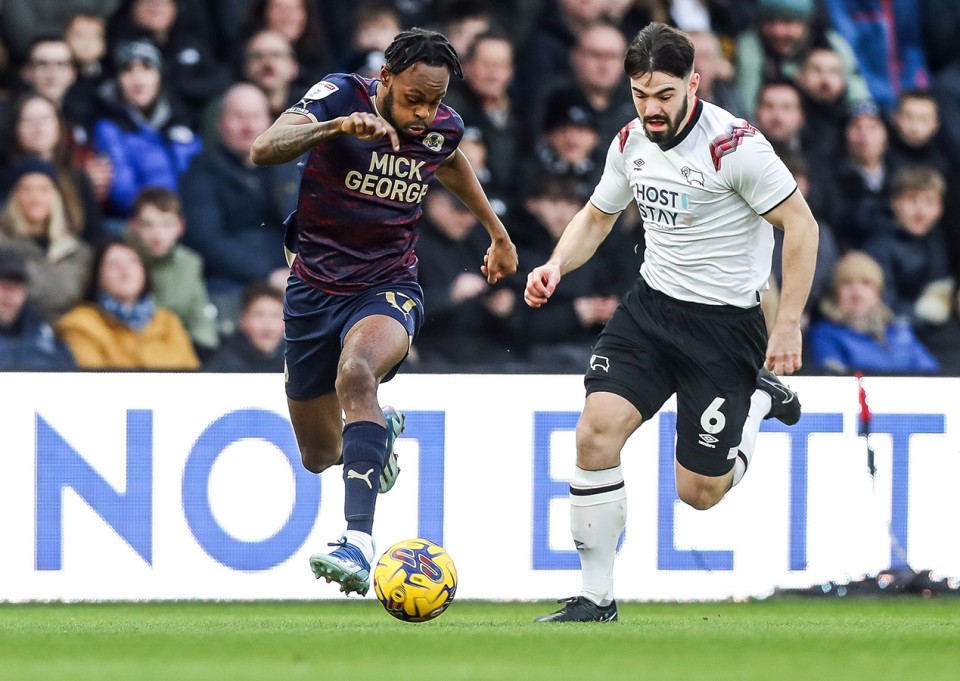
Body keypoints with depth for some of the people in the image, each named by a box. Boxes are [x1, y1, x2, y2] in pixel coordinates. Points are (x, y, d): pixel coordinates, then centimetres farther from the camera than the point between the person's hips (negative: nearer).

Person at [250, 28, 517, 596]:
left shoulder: (443, 127, -4)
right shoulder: (339, 96, -15)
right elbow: (265, 149, -32)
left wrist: (498, 232, 33)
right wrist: (337, 126, -47)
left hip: (388, 289, -1)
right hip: (314, 287, 1)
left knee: (356, 373, -37)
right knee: (321, 458, 12)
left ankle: (360, 541, -47)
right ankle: (382, 428, 51)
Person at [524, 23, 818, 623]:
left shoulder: (735, 145, -19)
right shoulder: (631, 142, 1)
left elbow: (801, 225, -15)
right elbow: (596, 217, 17)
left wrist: (789, 324, -18)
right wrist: (556, 266, -3)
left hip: (725, 323, -5)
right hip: (651, 304, 5)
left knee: (699, 493, 2)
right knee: (596, 432, -17)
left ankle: (760, 398, 33)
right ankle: (596, 600, -6)